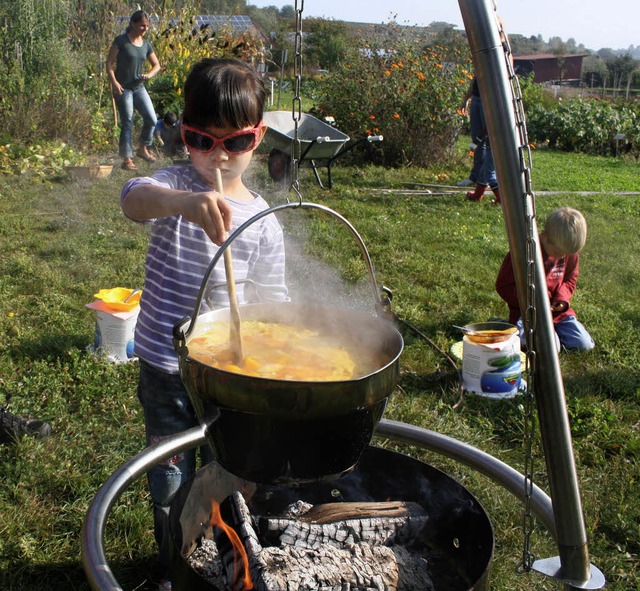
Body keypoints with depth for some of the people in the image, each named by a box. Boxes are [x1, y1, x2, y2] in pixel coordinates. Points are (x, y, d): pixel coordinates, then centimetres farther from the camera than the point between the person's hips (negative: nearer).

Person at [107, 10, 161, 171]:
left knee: (151, 119, -3)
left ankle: (143, 149, 19)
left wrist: (149, 74, -7)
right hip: (123, 88, -5)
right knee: (127, 123, -4)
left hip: (139, 87, 5)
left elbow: (157, 65, 15)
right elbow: (109, 63, -8)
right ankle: (127, 159, 3)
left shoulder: (146, 44, 8)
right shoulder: (121, 41, -7)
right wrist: (114, 82, -20)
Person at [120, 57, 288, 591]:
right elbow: (134, 197, -35)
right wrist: (184, 201, -56)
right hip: (165, 367, -1)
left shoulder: (262, 219, -4)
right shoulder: (177, 184, -10)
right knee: (170, 482, 15)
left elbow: (273, 298, 3)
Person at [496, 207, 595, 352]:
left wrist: (562, 298, -8)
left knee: (585, 345, -7)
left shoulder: (570, 253, -1)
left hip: (557, 311, 6)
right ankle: (518, 332, 2)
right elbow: (503, 286, -12)